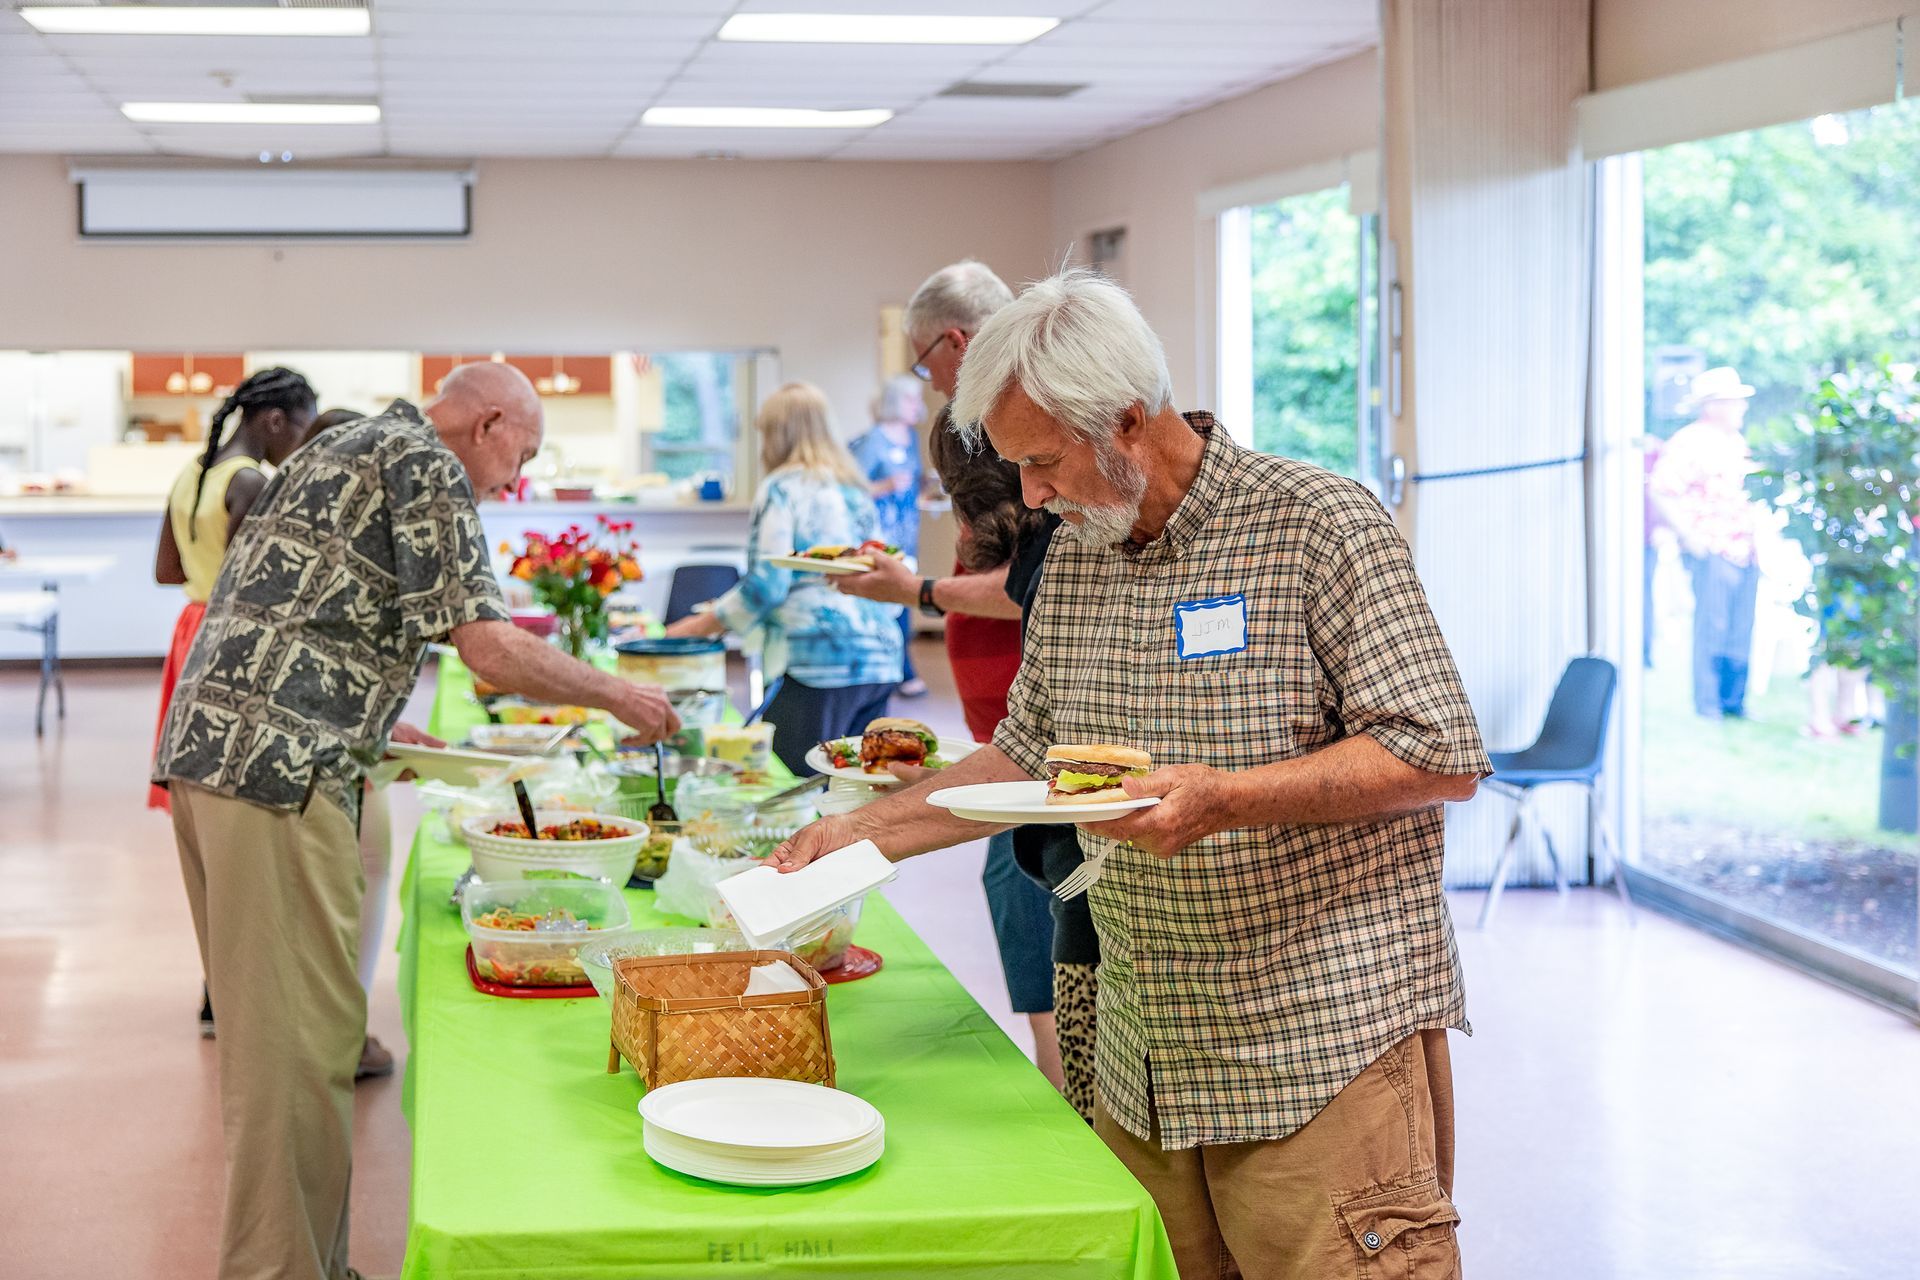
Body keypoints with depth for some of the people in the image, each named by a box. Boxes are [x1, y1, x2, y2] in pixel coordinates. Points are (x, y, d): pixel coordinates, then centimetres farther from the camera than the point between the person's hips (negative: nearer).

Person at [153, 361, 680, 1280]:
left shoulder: (344, 450, 25)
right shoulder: (425, 464, -4)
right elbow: (488, 646, -10)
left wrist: (370, 728, 26)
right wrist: (615, 695, 3)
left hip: (206, 746, 10)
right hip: (276, 766, -10)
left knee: (268, 1024, 14)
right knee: (301, 1035, -7)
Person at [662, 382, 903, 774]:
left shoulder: (782, 489, -1)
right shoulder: (856, 490, 19)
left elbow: (766, 585, -7)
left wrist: (699, 625, 2)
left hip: (817, 662, -7)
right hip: (880, 658, 7)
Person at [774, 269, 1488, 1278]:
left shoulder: (1321, 525, -10)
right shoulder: (1074, 558, 11)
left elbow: (1441, 756, -14)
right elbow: (1028, 754, 23)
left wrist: (1225, 798, -23)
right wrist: (867, 831, 13)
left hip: (1324, 1038, -6)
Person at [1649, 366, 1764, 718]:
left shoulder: (1736, 442, 17)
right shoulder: (1689, 442, -11)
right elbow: (1660, 492, -18)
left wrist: (1754, 526, 19)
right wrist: (1691, 537, -18)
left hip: (1745, 552, 8)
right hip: (1712, 552, -8)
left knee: (1741, 630, 9)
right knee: (1712, 627, -8)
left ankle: (1734, 701, 17)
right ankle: (1707, 703, 0)